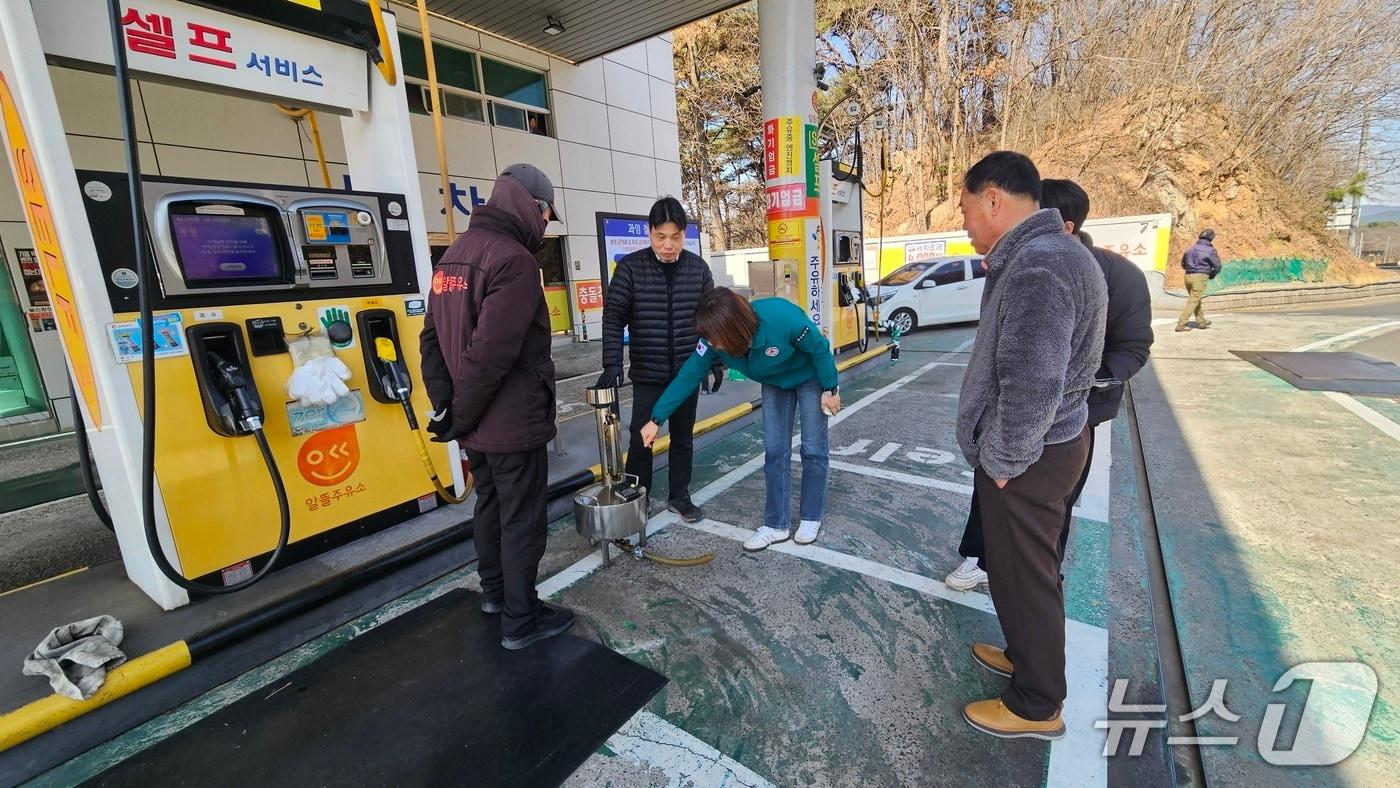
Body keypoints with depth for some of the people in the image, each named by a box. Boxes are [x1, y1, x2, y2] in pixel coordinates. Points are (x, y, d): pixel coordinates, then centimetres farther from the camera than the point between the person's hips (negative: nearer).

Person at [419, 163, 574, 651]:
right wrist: (460, 416, -14)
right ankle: (521, 620, 19)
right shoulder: (513, 258, -18)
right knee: (522, 518, 4)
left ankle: (494, 590, 40)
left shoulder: (455, 253, 12)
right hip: (513, 422, -9)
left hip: (475, 423, 9)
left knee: (490, 503, 22)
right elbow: (492, 352, -25)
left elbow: (433, 337, 10)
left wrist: (445, 404, 5)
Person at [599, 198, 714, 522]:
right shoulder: (631, 267, -7)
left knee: (683, 437, 14)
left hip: (687, 372, 3)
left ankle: (679, 496, 31)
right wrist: (612, 363, -19)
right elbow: (613, 317, -9)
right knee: (641, 439, 5)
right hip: (647, 374, -2)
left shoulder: (697, 267, 1)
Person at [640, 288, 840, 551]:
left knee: (813, 449, 1)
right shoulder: (715, 340, -27)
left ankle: (811, 518, 19)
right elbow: (689, 376, -19)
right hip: (774, 382, 4)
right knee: (775, 451, 1)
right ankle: (777, 525, 12)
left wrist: (830, 389, -14)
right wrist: (656, 419, -16)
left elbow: (819, 349, -24)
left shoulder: (783, 318, -41)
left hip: (810, 378, -4)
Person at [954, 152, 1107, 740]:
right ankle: (1025, 655, 46)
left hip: (1025, 458, -10)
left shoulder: (1037, 267, -25)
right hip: (1035, 448, 10)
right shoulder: (1042, 253, 10)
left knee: (1023, 574, 7)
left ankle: (1036, 706, 28)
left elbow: (1033, 386, -28)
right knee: (1017, 565, 24)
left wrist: (1003, 460, -18)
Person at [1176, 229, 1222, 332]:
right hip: (1200, 277, -7)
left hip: (1188, 276, 7)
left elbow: (1183, 264, 17)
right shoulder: (1210, 250, -6)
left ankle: (1201, 321, 30)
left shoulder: (1191, 249, 11)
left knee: (1197, 300, 20)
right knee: (1193, 301, -6)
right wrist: (1211, 276, 11)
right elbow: (1217, 266, -5)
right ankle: (1181, 324, -13)